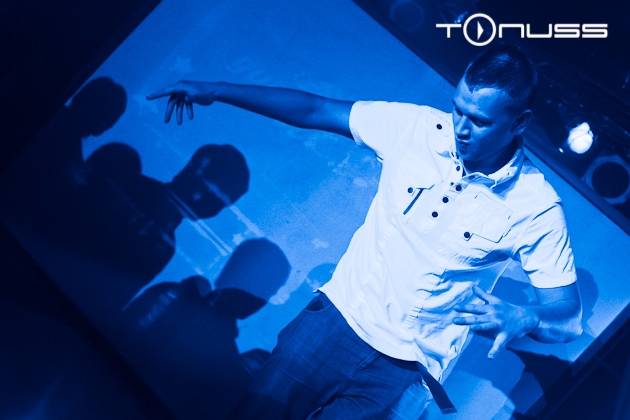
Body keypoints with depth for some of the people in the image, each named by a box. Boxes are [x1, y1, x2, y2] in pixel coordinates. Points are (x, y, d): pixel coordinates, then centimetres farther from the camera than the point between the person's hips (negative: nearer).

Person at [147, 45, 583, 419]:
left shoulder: (535, 206, -13)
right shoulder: (417, 127, -8)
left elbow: (568, 312, -9)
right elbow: (315, 109, -1)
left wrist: (523, 318, -32)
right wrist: (214, 90, -3)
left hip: (405, 370, -2)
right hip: (338, 316, 2)